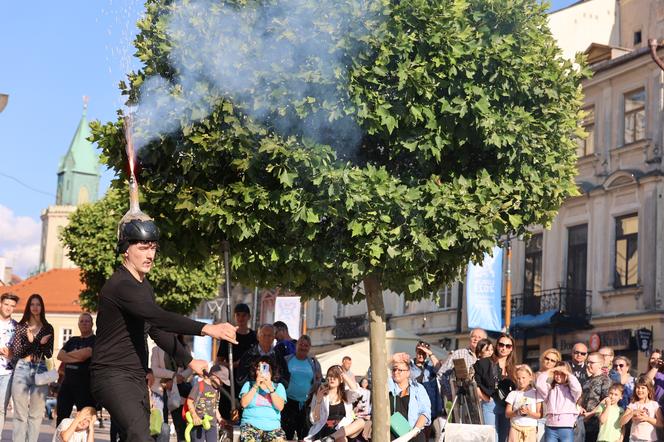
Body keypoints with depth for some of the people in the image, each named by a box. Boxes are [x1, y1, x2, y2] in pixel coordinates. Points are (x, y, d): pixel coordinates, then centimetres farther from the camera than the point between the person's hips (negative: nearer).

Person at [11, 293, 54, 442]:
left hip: (40, 370, 1)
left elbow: (49, 354, 7)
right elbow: (15, 352, -2)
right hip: (22, 370, -1)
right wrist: (29, 342, -18)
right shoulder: (21, 326, 4)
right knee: (20, 414, -1)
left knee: (36, 414, 3)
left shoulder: (48, 328, 8)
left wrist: (43, 344, -13)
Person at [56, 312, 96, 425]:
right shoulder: (72, 340, 18)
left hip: (85, 384, -6)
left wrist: (69, 354, 0)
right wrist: (77, 358, -10)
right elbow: (60, 355, 5)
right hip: (67, 381, 6)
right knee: (61, 417, 6)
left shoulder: (95, 340, 0)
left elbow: (85, 353, -17)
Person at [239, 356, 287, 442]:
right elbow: (243, 403, -3)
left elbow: (280, 407, -2)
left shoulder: (278, 386, 14)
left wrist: (270, 388, -11)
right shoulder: (249, 384, 13)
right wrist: (256, 386, -7)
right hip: (251, 425, -1)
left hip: (273, 426, 1)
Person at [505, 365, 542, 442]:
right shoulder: (513, 394, 7)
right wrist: (517, 412, -15)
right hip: (515, 428, 1)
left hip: (530, 429, -1)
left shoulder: (535, 393, 4)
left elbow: (539, 415, 2)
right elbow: (507, 414, 4)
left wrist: (530, 413, -17)